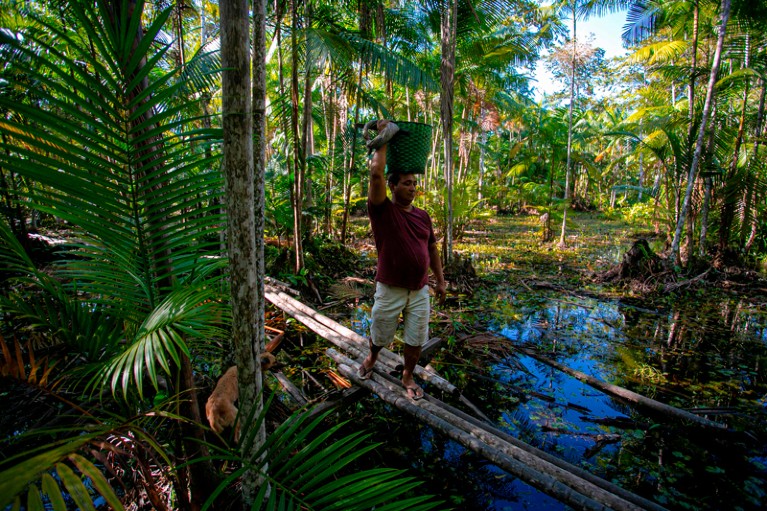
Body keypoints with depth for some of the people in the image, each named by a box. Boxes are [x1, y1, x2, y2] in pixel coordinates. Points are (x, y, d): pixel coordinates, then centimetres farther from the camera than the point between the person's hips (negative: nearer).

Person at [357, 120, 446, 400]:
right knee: (380, 337, 16)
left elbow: (432, 248, 13)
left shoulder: (423, 216, 6)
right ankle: (372, 357, 49)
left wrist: (441, 281, 12)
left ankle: (408, 376, 36)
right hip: (390, 291, -3)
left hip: (420, 291, 4)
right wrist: (383, 140, -13)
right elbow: (376, 174, -23)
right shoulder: (382, 211, -9)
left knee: (416, 340, 12)